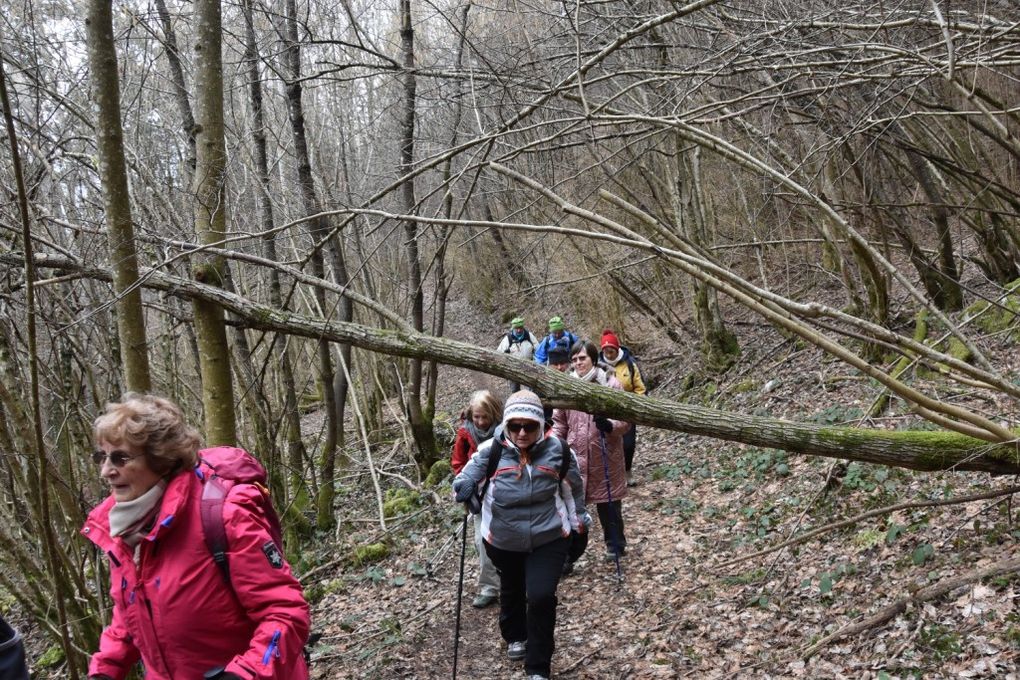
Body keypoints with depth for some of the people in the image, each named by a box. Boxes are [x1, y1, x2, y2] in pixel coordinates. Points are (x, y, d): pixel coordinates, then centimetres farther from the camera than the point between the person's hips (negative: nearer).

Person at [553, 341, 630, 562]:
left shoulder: (610, 384, -8)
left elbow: (625, 420, -7)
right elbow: (559, 423, 10)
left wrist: (610, 425, -27)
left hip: (605, 458, -2)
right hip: (575, 457, 2)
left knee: (609, 505, 13)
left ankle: (615, 544, 36)